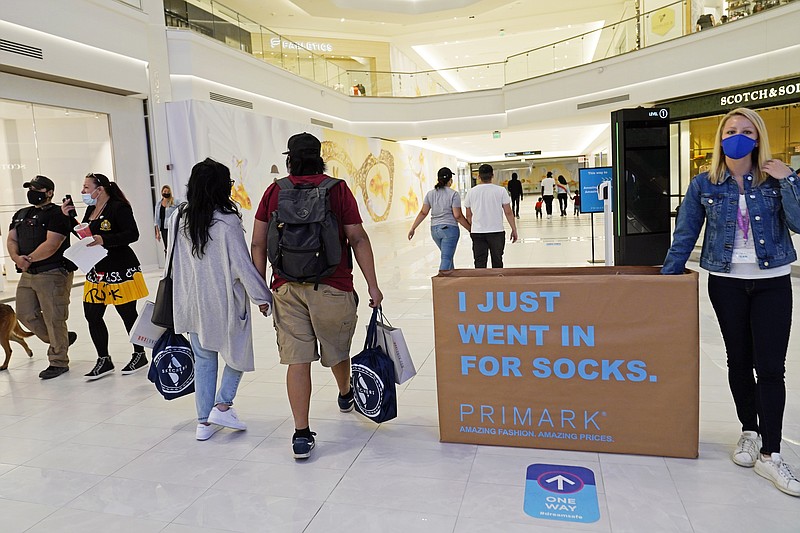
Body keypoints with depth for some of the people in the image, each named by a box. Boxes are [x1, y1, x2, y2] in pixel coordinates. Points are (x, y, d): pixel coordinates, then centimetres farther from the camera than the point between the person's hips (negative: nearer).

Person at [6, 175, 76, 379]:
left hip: (53, 274, -9)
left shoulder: (56, 215, -9)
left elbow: (51, 245, -18)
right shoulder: (21, 215, 17)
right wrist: (17, 258, -8)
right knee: (25, 314, 12)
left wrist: (29, 259, -16)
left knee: (54, 319, -3)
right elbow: (11, 239, 11)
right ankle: (61, 340, 31)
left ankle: (58, 362, 9)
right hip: (28, 274, 9)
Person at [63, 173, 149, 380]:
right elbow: (84, 234, 17)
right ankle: (104, 361, 18)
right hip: (97, 271, 8)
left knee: (128, 314, 3)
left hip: (120, 270, -8)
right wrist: (69, 217, 7)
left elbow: (132, 234, -19)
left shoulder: (118, 207, -12)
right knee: (92, 315, 6)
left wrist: (104, 240, -29)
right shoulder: (91, 209, 14)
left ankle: (140, 355, 20)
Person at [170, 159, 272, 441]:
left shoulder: (178, 220, 1)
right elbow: (242, 265, -14)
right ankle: (222, 405, 7)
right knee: (238, 354, 16)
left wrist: (181, 298, 18)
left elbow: (173, 263, 8)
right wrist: (262, 297, -5)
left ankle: (204, 421, 21)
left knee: (203, 361, 15)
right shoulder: (227, 222, -16)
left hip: (192, 303, 5)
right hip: (224, 302, -5)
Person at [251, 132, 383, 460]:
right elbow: (358, 239, -4)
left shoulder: (274, 191, 5)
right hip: (333, 288, -1)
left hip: (287, 288, 1)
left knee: (297, 360, 4)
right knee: (337, 350, 20)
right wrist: (372, 285, -2)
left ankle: (301, 435, 8)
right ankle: (345, 395, 47)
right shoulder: (338, 189, 0)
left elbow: (258, 244, 5)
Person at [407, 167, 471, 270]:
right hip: (449, 228, -6)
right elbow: (457, 216, -12)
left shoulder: (430, 194, 5)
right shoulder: (453, 194, -9)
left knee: (447, 255, 23)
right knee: (446, 259, -5)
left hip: (434, 229, 6)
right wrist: (470, 229, -4)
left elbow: (423, 213, 1)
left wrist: (412, 228, 6)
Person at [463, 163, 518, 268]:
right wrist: (514, 229, 5)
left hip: (477, 233, 1)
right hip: (496, 232, -1)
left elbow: (468, 215, 9)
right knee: (497, 262, 12)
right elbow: (508, 213, -4)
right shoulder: (500, 190, -4)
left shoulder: (471, 192, 2)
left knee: (480, 263, 5)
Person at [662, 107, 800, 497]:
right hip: (726, 283, 0)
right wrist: (667, 280, -2)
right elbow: (684, 236, 0)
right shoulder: (704, 185, -1)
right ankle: (750, 432, 31)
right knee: (739, 361, 11)